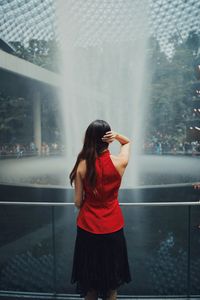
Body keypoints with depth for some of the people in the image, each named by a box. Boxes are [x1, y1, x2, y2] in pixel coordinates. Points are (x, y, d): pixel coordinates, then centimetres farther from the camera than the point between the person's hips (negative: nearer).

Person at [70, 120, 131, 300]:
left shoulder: (82, 165, -14)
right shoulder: (119, 162, -13)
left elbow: (78, 202, -7)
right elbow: (128, 142, 9)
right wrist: (117, 135, -11)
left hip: (88, 228, 0)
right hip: (113, 228, 0)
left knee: (89, 280, 20)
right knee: (111, 281, 22)